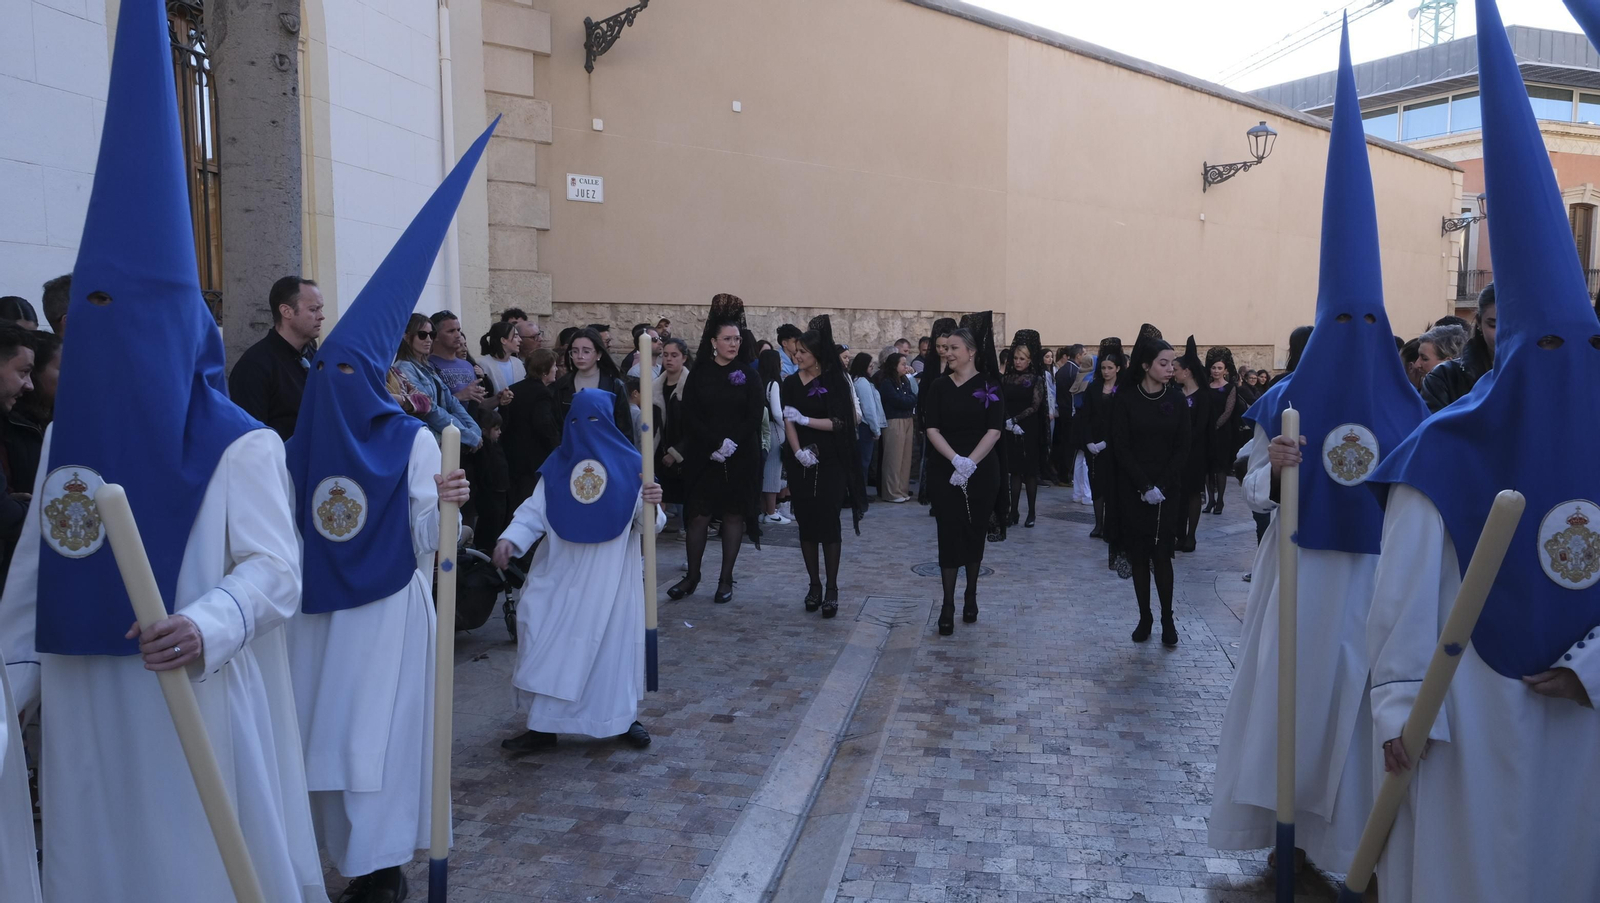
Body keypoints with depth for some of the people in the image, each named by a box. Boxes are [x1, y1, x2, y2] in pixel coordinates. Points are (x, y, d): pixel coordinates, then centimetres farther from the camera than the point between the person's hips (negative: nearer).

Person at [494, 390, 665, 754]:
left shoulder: (630, 466, -2)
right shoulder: (556, 466, 5)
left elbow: (648, 524, -5)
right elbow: (534, 512, 3)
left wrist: (652, 506, -28)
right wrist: (510, 539, -14)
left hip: (611, 578, -2)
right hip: (560, 574, 2)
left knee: (614, 642, 3)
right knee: (551, 644, 0)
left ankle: (624, 718, 21)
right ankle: (541, 726, 8)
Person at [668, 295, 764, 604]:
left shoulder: (748, 375, 3)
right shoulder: (698, 374, 3)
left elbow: (754, 417, -3)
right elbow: (691, 416, -4)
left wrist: (731, 444, -15)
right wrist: (716, 443, -16)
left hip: (740, 459, 0)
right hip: (703, 457, 0)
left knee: (733, 515, 3)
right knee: (698, 515, 1)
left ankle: (726, 579, 12)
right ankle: (692, 576, 15)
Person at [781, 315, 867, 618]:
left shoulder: (835, 382, -3)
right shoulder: (791, 383, 7)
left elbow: (839, 423, -9)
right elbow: (788, 422, -1)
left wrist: (805, 420, -14)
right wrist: (798, 451, -16)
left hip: (830, 464, -3)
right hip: (801, 464, 3)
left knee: (828, 524, -4)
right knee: (806, 524, 6)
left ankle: (831, 589, 4)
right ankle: (814, 585, 16)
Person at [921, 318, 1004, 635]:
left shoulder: (988, 385, -1)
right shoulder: (939, 386, 4)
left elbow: (994, 430, -8)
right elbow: (932, 429, -4)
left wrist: (970, 463, -18)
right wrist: (956, 460, -18)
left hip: (982, 472, -1)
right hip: (944, 471, 1)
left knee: (974, 533, 8)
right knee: (949, 534, -2)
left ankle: (971, 596, 23)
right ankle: (948, 604, 3)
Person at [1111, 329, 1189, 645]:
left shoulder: (1177, 400, 2)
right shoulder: (1126, 400, -3)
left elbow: (1182, 448, 0)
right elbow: (1121, 447, -6)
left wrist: (1162, 486, -10)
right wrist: (1145, 486, -14)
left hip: (1167, 491, 0)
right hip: (1132, 490, 0)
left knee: (1161, 554, -3)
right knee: (1139, 555, 4)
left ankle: (1167, 619, 7)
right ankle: (1144, 617, 13)